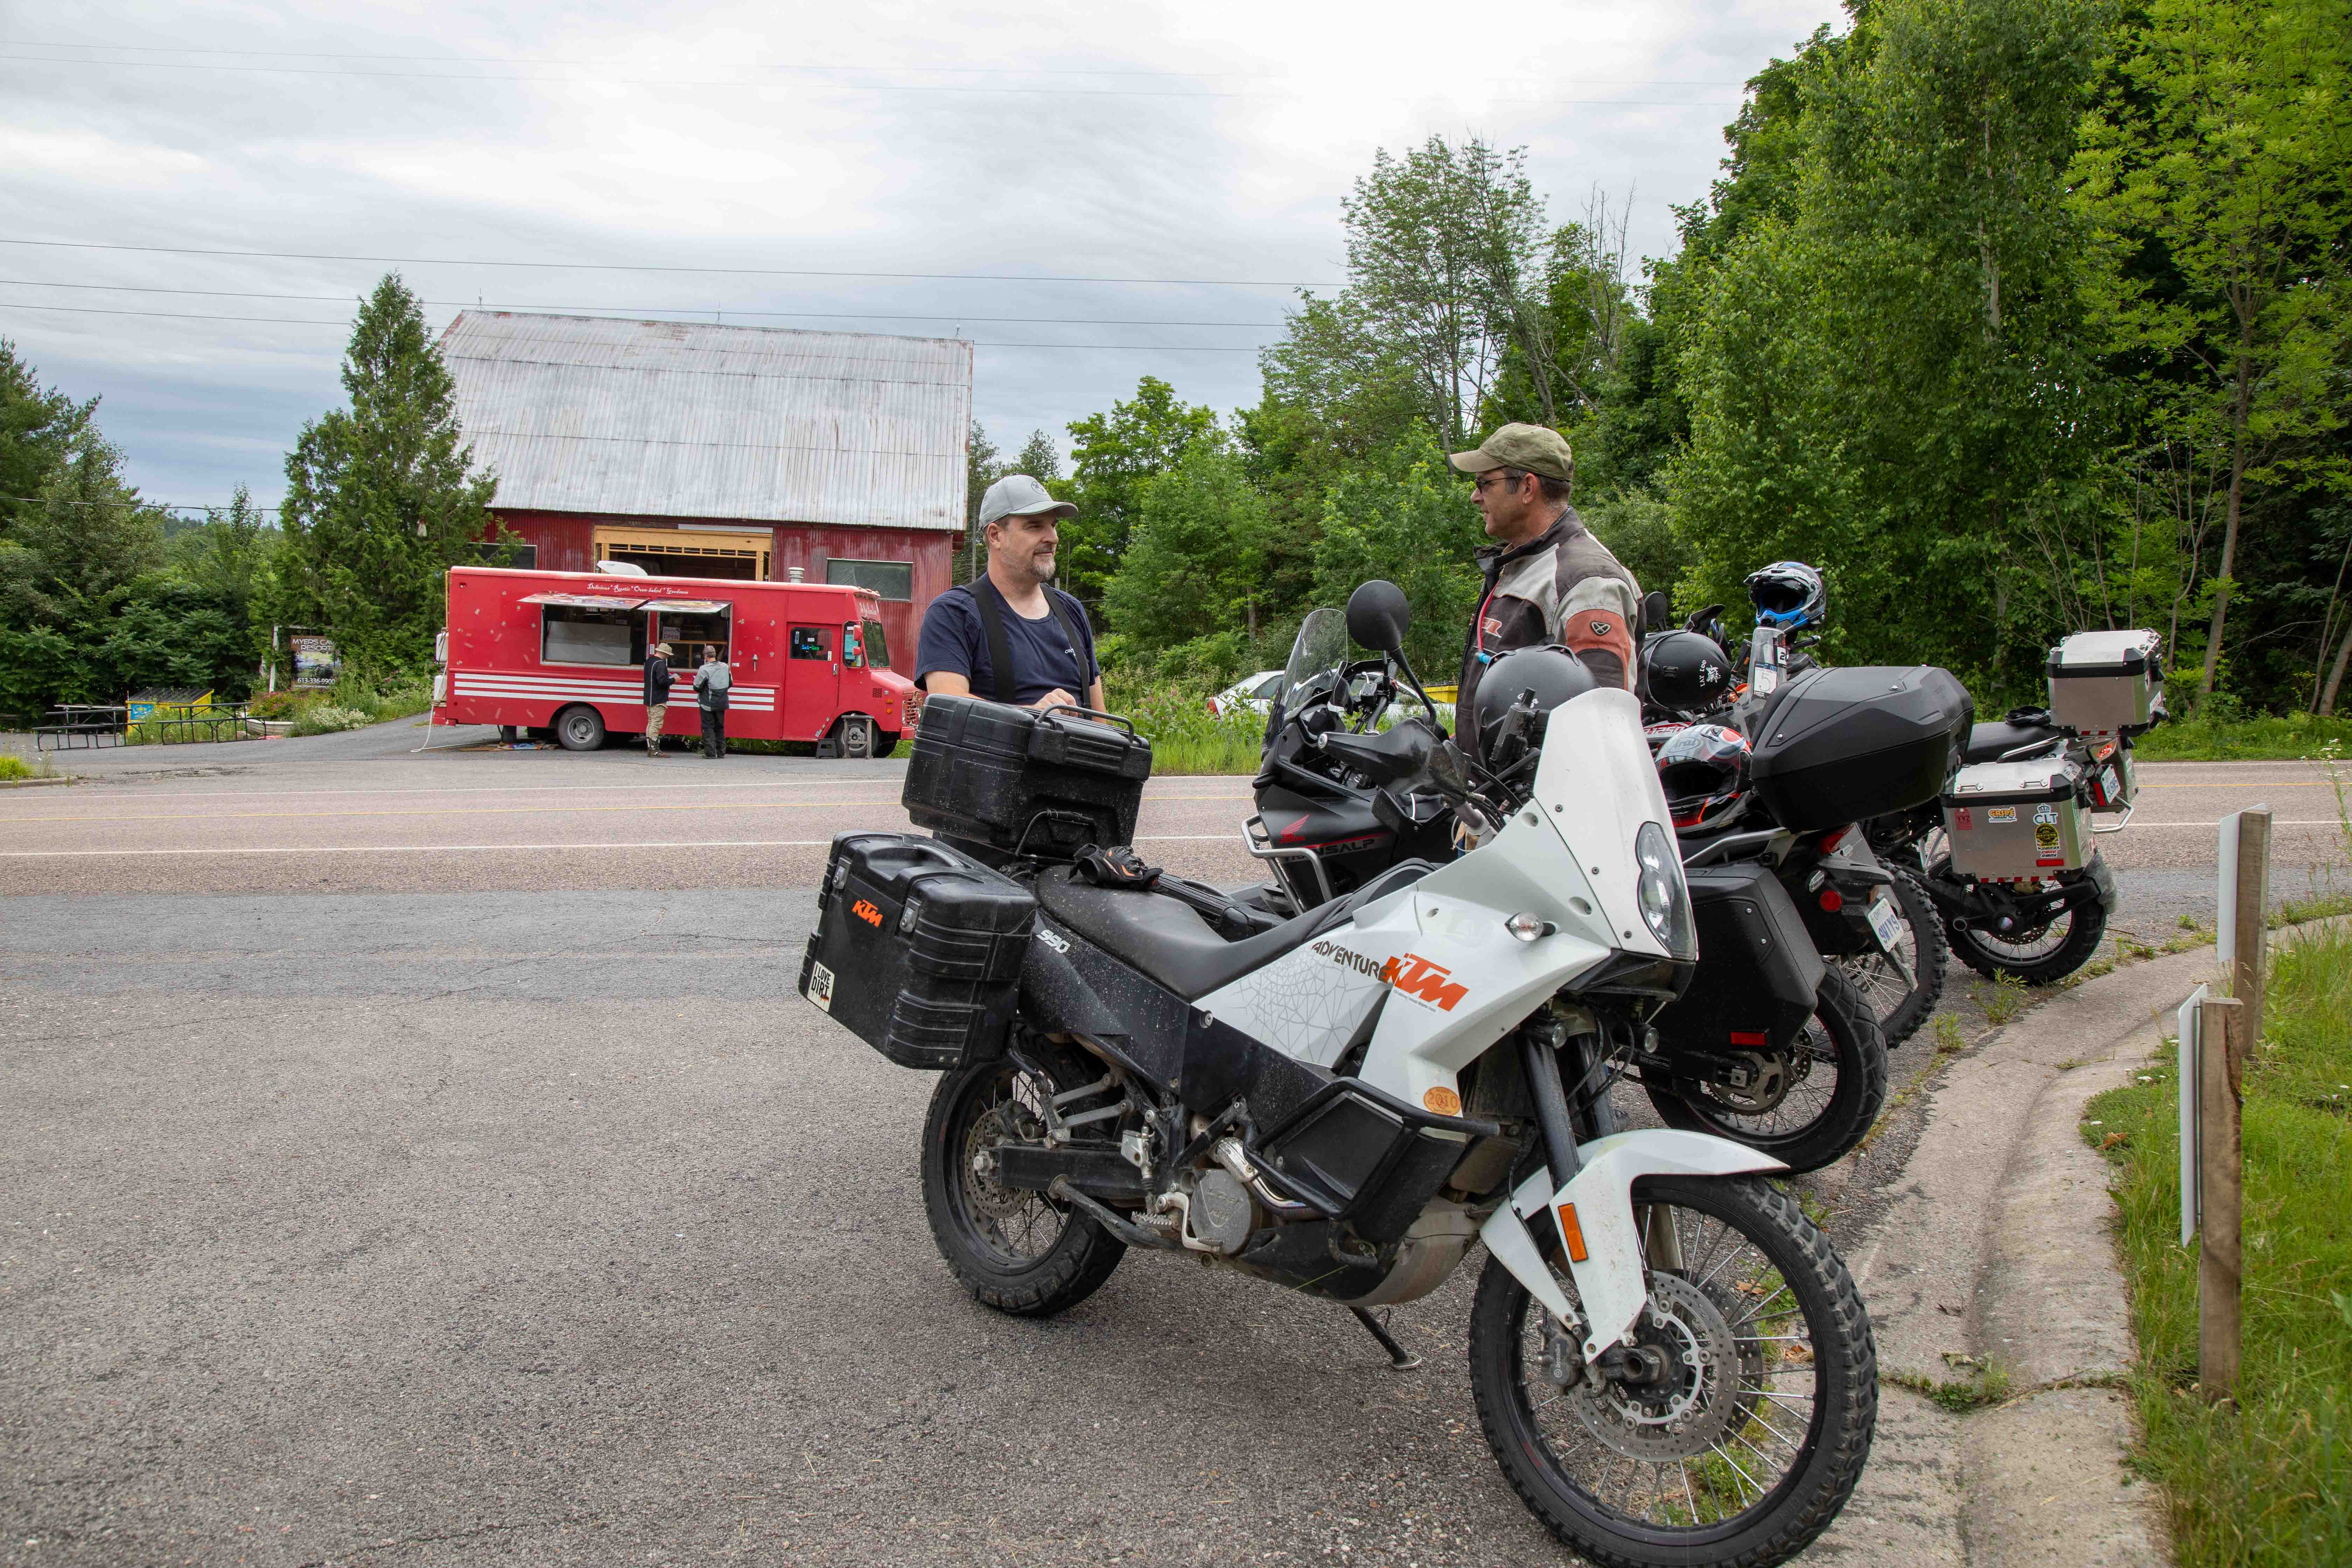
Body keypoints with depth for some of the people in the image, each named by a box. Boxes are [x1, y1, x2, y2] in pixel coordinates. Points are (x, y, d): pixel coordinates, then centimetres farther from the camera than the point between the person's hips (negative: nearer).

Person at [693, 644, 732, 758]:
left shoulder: (704, 669, -17)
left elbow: (697, 688, -13)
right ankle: (721, 752, 18)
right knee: (720, 727, 15)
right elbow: (730, 684, 12)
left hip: (708, 704, -5)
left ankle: (711, 753, -3)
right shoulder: (725, 667, 1)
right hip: (722, 704, 5)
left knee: (708, 727, 2)